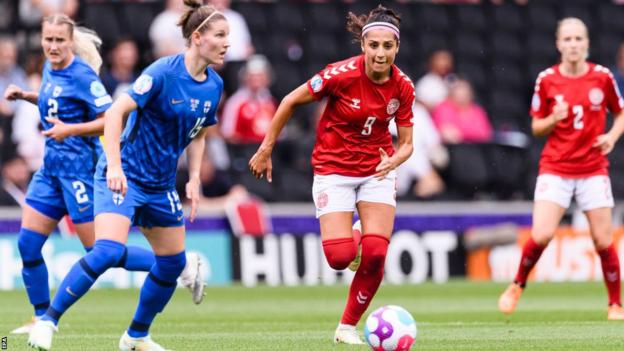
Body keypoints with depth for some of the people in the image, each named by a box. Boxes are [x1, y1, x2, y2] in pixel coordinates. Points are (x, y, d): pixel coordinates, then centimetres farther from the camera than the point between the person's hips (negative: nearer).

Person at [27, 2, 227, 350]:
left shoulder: (214, 85, 3)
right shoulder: (164, 72, -19)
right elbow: (116, 112, -21)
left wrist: (194, 178, 5)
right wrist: (114, 165, -29)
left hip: (161, 185, 8)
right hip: (124, 175, -8)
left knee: (173, 262, 10)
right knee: (108, 251, -23)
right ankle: (48, 321, -14)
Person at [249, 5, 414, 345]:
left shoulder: (402, 87, -9)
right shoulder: (342, 74, -20)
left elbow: (406, 143, 1)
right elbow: (291, 101, -8)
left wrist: (393, 160, -23)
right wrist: (265, 149, -4)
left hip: (377, 172, 3)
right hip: (334, 169, -3)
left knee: (375, 254, -13)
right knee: (340, 256, -17)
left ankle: (347, 326, 6)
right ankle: (344, 242, 23)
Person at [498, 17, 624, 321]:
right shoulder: (546, 80, -1)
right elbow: (536, 128, 6)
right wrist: (554, 119, -14)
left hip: (593, 169, 1)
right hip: (555, 168, -1)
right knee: (541, 235, -14)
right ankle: (517, 286, 11)